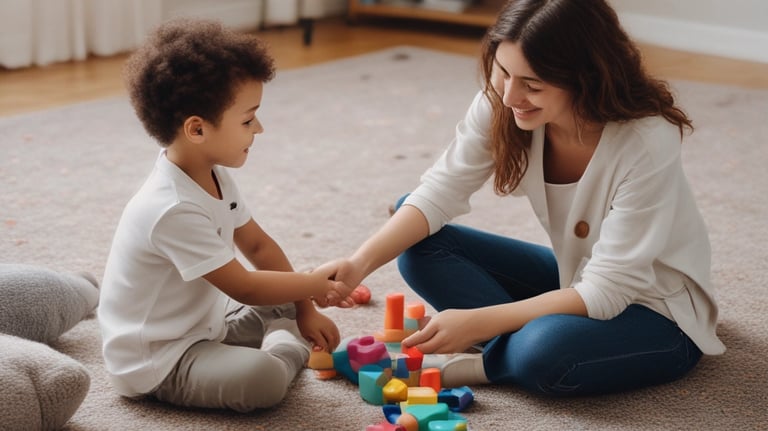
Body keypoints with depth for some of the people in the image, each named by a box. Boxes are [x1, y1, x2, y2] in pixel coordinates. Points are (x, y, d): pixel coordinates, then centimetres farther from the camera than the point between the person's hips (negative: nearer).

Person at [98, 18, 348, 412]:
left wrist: (304, 309, 5)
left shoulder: (213, 176, 0)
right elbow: (245, 288, -26)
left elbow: (258, 245, 9)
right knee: (264, 378, -29)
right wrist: (314, 284, -13)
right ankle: (289, 349, -3)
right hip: (156, 361, -10)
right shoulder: (175, 210, -32)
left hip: (202, 324, 10)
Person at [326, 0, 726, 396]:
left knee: (546, 350, -37)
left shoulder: (647, 144, -32)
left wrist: (478, 323, -34)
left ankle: (485, 364, -6)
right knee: (419, 244, -10)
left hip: (656, 312, -6)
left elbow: (607, 290, -30)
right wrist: (357, 265, -31)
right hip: (576, 278, 6)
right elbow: (440, 191, -15)